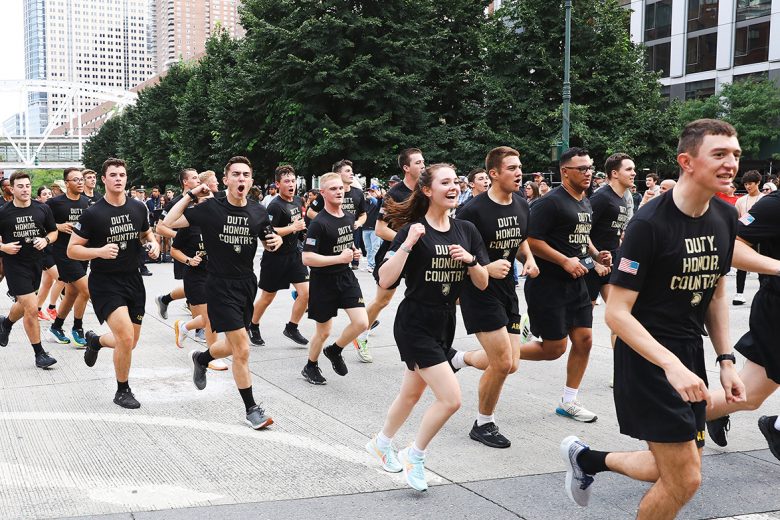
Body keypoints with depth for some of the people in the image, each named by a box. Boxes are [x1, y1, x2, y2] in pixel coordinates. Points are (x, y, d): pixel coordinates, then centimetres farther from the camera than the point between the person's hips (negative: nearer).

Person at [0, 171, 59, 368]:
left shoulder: (43, 209, 0)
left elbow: (53, 232, 10)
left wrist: (46, 240, -9)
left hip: (36, 262, 5)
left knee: (25, 304, 22)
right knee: (32, 309, -11)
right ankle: (39, 354, -1)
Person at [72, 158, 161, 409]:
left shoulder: (138, 208, 3)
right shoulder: (93, 214, -10)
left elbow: (147, 233, 22)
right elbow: (72, 250, -8)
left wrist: (154, 244, -1)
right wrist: (99, 251, -25)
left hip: (133, 280, 5)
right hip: (105, 283, -5)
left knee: (130, 342, 11)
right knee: (126, 338, -17)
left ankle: (96, 340, 45)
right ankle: (122, 391, 4)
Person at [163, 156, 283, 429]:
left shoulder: (259, 211, 2)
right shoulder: (211, 209, -10)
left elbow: (268, 243, 17)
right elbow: (169, 222, -13)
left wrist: (276, 241, -5)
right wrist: (189, 195, -14)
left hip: (247, 284, 5)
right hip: (221, 285, -5)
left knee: (233, 346, 18)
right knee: (242, 349, -9)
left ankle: (201, 358, 51)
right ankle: (251, 409, 5)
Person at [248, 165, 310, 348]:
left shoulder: (298, 200, 6)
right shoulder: (275, 206, -19)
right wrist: (292, 228, -28)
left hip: (294, 254, 6)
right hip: (275, 257, -6)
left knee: (306, 292, -5)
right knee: (267, 297, 7)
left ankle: (291, 328, 11)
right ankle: (253, 327, 29)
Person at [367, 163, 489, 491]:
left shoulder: (466, 231, 4)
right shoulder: (413, 230, -13)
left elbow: (482, 283, 6)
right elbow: (385, 280, -21)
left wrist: (470, 260, -12)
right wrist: (408, 244, -28)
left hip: (445, 324, 7)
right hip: (415, 325, -7)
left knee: (412, 393, 20)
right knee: (451, 398, -13)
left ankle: (381, 443, 44)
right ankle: (415, 455, 9)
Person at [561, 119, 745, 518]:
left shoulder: (725, 218, 4)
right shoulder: (650, 223, -19)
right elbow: (616, 313, -20)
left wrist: (726, 359, 7)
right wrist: (671, 365, -30)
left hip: (690, 355, 8)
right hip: (648, 357, -8)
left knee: (675, 471, 14)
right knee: (684, 480, -7)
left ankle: (586, 459, 36)